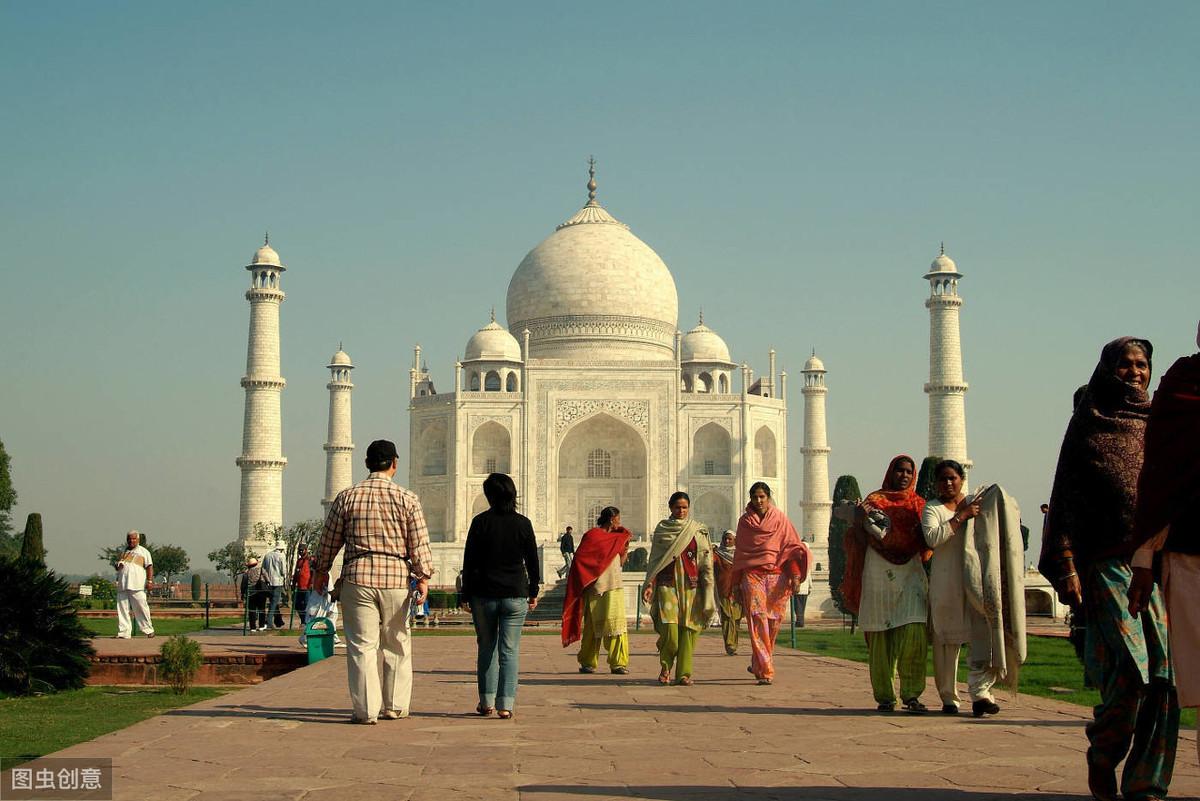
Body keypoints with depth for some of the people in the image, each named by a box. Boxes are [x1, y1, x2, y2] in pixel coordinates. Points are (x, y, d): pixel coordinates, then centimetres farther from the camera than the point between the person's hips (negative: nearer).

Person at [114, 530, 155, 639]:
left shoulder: (143, 552, 9)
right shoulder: (123, 552, 23)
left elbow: (149, 567, 3)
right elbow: (117, 566, 30)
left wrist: (150, 581, -9)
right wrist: (118, 566, 5)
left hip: (137, 586, -5)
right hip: (122, 585, 5)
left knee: (141, 608, -7)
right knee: (122, 609, 0)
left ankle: (148, 630, 2)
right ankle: (124, 633, 3)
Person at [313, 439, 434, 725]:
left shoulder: (346, 497, 2)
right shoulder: (407, 499, -1)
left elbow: (329, 540, 9)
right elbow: (419, 543, -3)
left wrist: (321, 571, 22)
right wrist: (423, 578, 3)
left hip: (357, 578, 0)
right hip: (396, 579, 0)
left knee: (361, 645, 2)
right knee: (397, 645, 12)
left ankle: (366, 709, 0)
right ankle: (395, 706, 17)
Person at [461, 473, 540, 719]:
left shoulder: (481, 522, -4)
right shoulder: (523, 523, -1)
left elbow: (469, 562, -2)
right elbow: (532, 562, 4)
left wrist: (467, 595, 5)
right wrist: (533, 593, 14)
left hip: (484, 595, 0)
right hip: (515, 595, 0)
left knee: (487, 649, 12)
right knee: (509, 651, 2)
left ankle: (487, 701, 14)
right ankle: (505, 704, -4)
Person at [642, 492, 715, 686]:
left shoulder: (698, 530, 8)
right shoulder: (661, 528, 9)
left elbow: (706, 561, 6)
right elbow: (654, 559, 9)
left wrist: (707, 588, -1)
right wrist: (649, 584, -1)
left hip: (690, 584, 1)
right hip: (667, 584, -1)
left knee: (688, 629, -3)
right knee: (669, 630, -12)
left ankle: (684, 673, 3)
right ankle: (665, 666, 10)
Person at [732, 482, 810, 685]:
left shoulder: (780, 519, 6)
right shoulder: (745, 521, 10)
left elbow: (793, 547, 5)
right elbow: (739, 552, 15)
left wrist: (796, 575, -6)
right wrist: (737, 584, 15)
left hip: (777, 576, 0)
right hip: (752, 575, 0)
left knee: (773, 623, 4)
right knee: (758, 622, -12)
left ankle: (758, 664, 24)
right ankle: (765, 670, -14)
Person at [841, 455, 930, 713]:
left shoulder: (918, 504, 17)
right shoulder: (874, 500, 9)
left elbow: (926, 542, 12)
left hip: (911, 575, 2)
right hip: (878, 577, -2)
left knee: (914, 632, -14)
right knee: (880, 637, -2)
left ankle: (911, 693, -7)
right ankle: (885, 696, 6)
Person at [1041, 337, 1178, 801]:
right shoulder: (1086, 428, 7)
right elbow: (1066, 502, 2)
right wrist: (1067, 569, -7)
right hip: (1107, 561, -3)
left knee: (1163, 673, -5)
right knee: (1130, 667, -15)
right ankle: (1102, 757, 10)